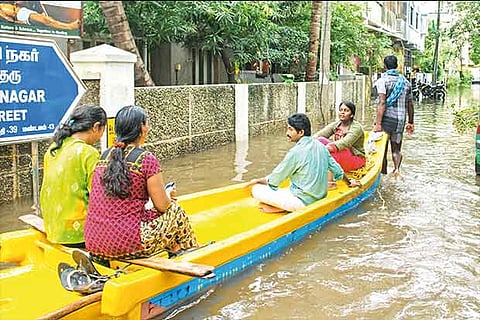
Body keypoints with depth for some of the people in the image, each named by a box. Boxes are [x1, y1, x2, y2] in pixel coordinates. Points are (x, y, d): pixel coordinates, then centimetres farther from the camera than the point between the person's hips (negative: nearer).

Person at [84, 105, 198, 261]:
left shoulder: (104, 156, 9)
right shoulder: (146, 159, -11)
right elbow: (162, 206, -8)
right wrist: (168, 195, 16)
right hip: (128, 245, -7)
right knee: (175, 211, 15)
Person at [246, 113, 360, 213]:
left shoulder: (295, 152, -17)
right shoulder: (320, 146, 4)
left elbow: (274, 180, -8)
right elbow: (338, 171, 17)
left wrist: (257, 180, 10)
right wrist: (349, 182, 37)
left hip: (302, 202, -8)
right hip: (318, 199, 8)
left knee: (257, 189, -7)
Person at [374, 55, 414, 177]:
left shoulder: (383, 80, -6)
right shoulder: (405, 82, 11)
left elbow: (382, 103, -16)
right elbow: (410, 104, 12)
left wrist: (378, 123, -18)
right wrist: (410, 123, 19)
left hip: (386, 118, -4)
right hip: (400, 120, 5)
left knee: (382, 149, 6)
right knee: (396, 149, 12)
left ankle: (383, 174, 11)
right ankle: (397, 168, -11)